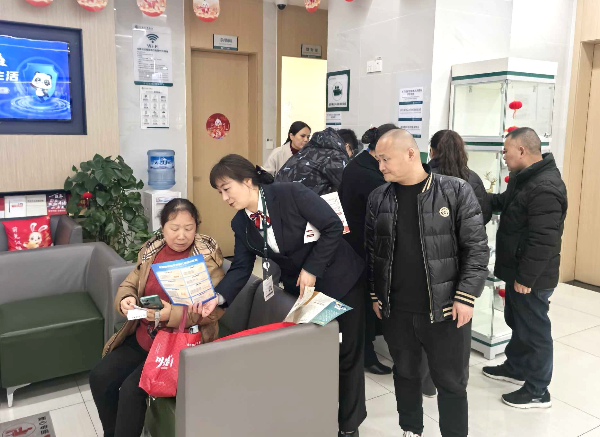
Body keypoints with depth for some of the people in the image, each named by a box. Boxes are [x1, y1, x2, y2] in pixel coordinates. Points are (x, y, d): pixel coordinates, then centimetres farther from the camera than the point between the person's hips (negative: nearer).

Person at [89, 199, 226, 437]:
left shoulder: (207, 256, -13)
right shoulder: (151, 249, 3)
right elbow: (128, 285, 12)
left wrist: (173, 315, -30)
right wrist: (126, 300, -13)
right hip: (143, 335, 6)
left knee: (131, 388, -19)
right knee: (100, 377, -3)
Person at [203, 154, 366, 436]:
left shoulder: (292, 194, -24)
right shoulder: (240, 224, -5)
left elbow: (333, 226, -21)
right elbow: (241, 268, -8)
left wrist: (311, 269, -21)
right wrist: (218, 296, -25)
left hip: (340, 280, -5)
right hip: (300, 289, 5)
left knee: (347, 354, 7)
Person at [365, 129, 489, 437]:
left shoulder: (456, 191, -9)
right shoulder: (378, 198, 2)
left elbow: (476, 248, -7)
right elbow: (371, 250, 9)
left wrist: (466, 296, -12)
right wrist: (375, 294, 8)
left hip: (445, 309, -3)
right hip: (396, 310, 4)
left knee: (451, 382, 10)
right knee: (405, 374, 19)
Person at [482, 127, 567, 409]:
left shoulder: (545, 189, -27)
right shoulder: (525, 177, 7)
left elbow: (543, 241, -29)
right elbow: (505, 202, 25)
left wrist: (526, 278, -23)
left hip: (532, 277, -10)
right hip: (518, 271, 10)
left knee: (534, 330, 5)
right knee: (517, 322, 24)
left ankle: (538, 391, 21)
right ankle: (515, 368, 44)